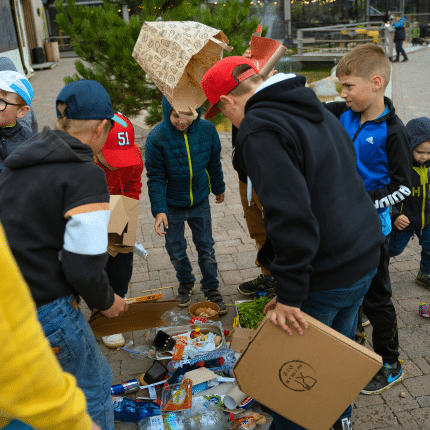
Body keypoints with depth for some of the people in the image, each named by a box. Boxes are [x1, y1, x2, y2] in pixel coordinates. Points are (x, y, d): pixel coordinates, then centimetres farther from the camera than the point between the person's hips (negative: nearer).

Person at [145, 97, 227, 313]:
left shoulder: (207, 130, -13)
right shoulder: (157, 138, -21)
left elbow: (214, 163, 3)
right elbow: (155, 177, -15)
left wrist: (218, 188, 16)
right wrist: (159, 210, -22)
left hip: (200, 202, 2)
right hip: (172, 205, -1)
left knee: (206, 247, 11)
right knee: (176, 250, 13)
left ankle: (211, 288, 31)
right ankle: (186, 283, 40)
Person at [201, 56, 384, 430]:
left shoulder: (260, 130, -20)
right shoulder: (316, 110, 9)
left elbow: (291, 216, -30)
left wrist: (289, 294, -21)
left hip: (324, 276, -9)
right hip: (365, 257, 9)